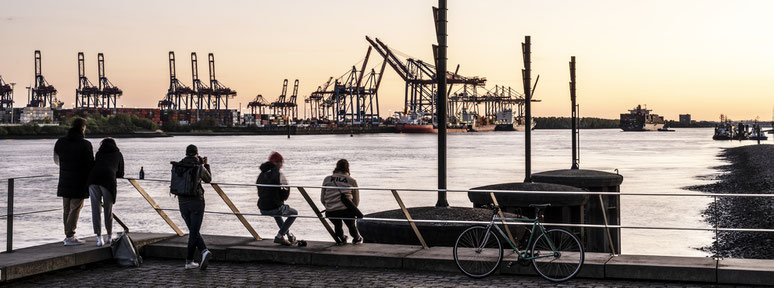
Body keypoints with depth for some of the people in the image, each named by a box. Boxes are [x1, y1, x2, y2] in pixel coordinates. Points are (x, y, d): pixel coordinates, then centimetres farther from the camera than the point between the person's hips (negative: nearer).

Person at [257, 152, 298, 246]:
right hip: (275, 208, -7)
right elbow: (286, 191, -12)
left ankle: (289, 234, 42)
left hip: (262, 209, 7)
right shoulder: (278, 174, -11)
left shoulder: (261, 174, 10)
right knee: (294, 213, 20)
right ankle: (279, 236, 11)